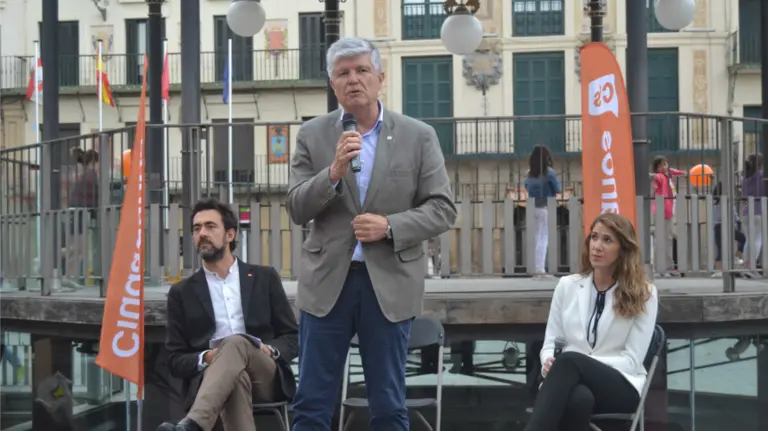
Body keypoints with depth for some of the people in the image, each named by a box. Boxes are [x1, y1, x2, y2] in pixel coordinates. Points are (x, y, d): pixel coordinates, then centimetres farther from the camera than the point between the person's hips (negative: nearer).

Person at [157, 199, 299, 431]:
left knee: (236, 343, -35)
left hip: (267, 377, 0)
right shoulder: (182, 292, 15)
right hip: (209, 376, 0)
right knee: (235, 376, -39)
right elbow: (175, 361, 11)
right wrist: (205, 358, -12)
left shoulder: (264, 278, 15)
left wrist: (269, 350, -8)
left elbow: (292, 338, 16)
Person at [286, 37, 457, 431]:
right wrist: (334, 173, -18)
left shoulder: (418, 136, 2)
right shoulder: (312, 135, 4)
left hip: (390, 283, -1)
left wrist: (390, 227, -15)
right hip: (327, 281, 1)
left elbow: (442, 209, 0)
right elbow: (296, 209, -1)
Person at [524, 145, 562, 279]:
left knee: (536, 239, 10)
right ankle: (541, 270, -4)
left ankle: (537, 269, 11)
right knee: (543, 239, -2)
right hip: (546, 208, -5)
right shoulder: (549, 172, -9)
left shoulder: (530, 173, 4)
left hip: (533, 208, 5)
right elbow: (558, 189, -5)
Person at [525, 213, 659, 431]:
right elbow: (551, 343, 14)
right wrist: (549, 362, -13)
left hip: (621, 386, -2)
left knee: (569, 360, -37)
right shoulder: (567, 286, 12)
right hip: (572, 380, 2)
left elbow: (632, 360, -4)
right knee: (578, 398, -40)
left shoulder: (643, 294, 2)